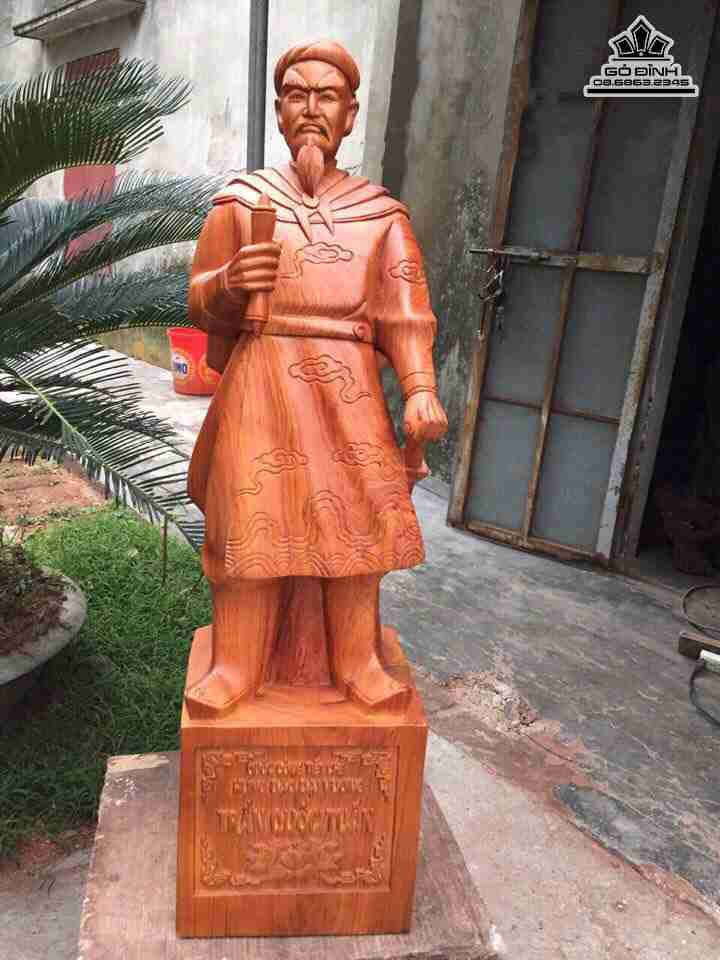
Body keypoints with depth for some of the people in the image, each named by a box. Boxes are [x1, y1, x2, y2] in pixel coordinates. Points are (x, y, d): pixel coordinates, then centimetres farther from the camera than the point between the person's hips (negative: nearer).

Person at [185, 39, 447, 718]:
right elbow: (200, 305, 9)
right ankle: (236, 666, 10)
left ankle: (357, 662, 13)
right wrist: (227, 286, -14)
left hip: (348, 387, 1)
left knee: (353, 519, -2)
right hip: (260, 381, 0)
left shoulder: (382, 214, 11)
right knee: (252, 519, -3)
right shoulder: (241, 199, 10)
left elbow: (406, 312, 3)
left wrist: (420, 391, -12)